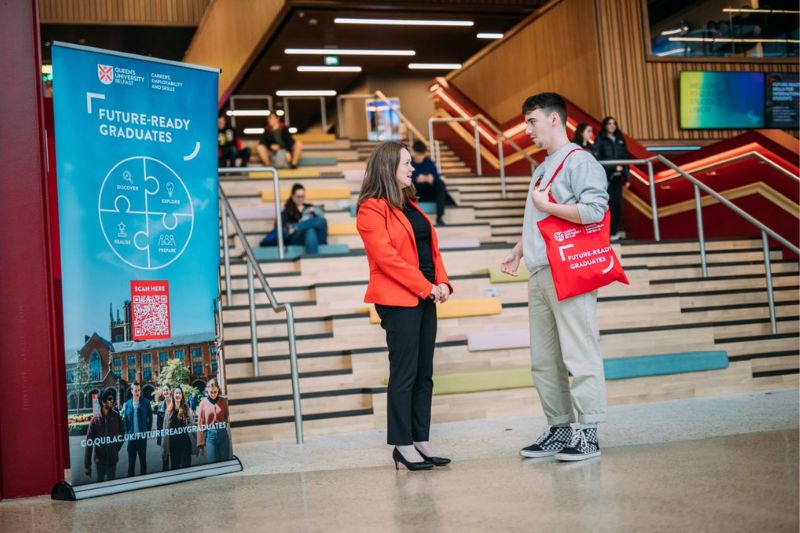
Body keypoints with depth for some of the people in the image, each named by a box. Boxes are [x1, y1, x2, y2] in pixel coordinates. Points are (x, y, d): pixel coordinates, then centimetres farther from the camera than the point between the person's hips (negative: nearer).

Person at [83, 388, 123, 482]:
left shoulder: (116, 416, -7)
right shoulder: (95, 420, -13)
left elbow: (121, 434, 7)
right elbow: (89, 443, -10)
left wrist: (116, 449, 0)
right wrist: (87, 465, -10)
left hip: (112, 458, 1)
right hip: (99, 459, -1)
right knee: (100, 482, 13)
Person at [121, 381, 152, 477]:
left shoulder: (146, 403, -4)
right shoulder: (127, 404, -1)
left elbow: (150, 419, 2)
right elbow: (124, 421, 4)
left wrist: (148, 431, -2)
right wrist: (127, 433, -2)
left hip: (142, 436, -1)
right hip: (131, 437, 1)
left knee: (143, 459, 12)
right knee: (131, 461, 8)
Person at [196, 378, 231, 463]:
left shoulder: (223, 401, 3)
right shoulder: (203, 403, -1)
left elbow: (227, 418, 8)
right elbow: (200, 424, 1)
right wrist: (201, 444, 1)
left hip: (223, 434, 1)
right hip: (210, 435, -1)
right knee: (212, 463, 0)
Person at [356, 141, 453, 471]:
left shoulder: (410, 205, 19)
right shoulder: (371, 209, -8)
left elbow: (432, 248, 17)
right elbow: (387, 258, -16)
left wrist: (442, 283, 1)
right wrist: (427, 287, -15)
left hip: (425, 298, 8)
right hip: (398, 300, -8)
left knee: (424, 373, 8)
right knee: (404, 373, -4)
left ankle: (421, 440, 14)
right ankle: (402, 445, 3)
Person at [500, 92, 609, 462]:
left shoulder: (579, 162, -7)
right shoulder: (542, 168, 21)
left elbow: (593, 211, -20)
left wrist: (547, 205, -11)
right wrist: (519, 250, 21)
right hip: (539, 275, 9)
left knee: (579, 356, -6)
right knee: (544, 360, 10)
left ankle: (588, 434, -1)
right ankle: (559, 430, 17)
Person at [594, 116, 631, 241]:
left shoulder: (620, 140, 15)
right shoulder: (600, 141, 0)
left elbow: (625, 159, 15)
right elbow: (598, 159, -8)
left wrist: (626, 178, 10)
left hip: (617, 177, 5)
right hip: (606, 176, -5)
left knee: (617, 204, 3)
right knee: (609, 204, -10)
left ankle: (615, 230, 11)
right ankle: (610, 232, -8)